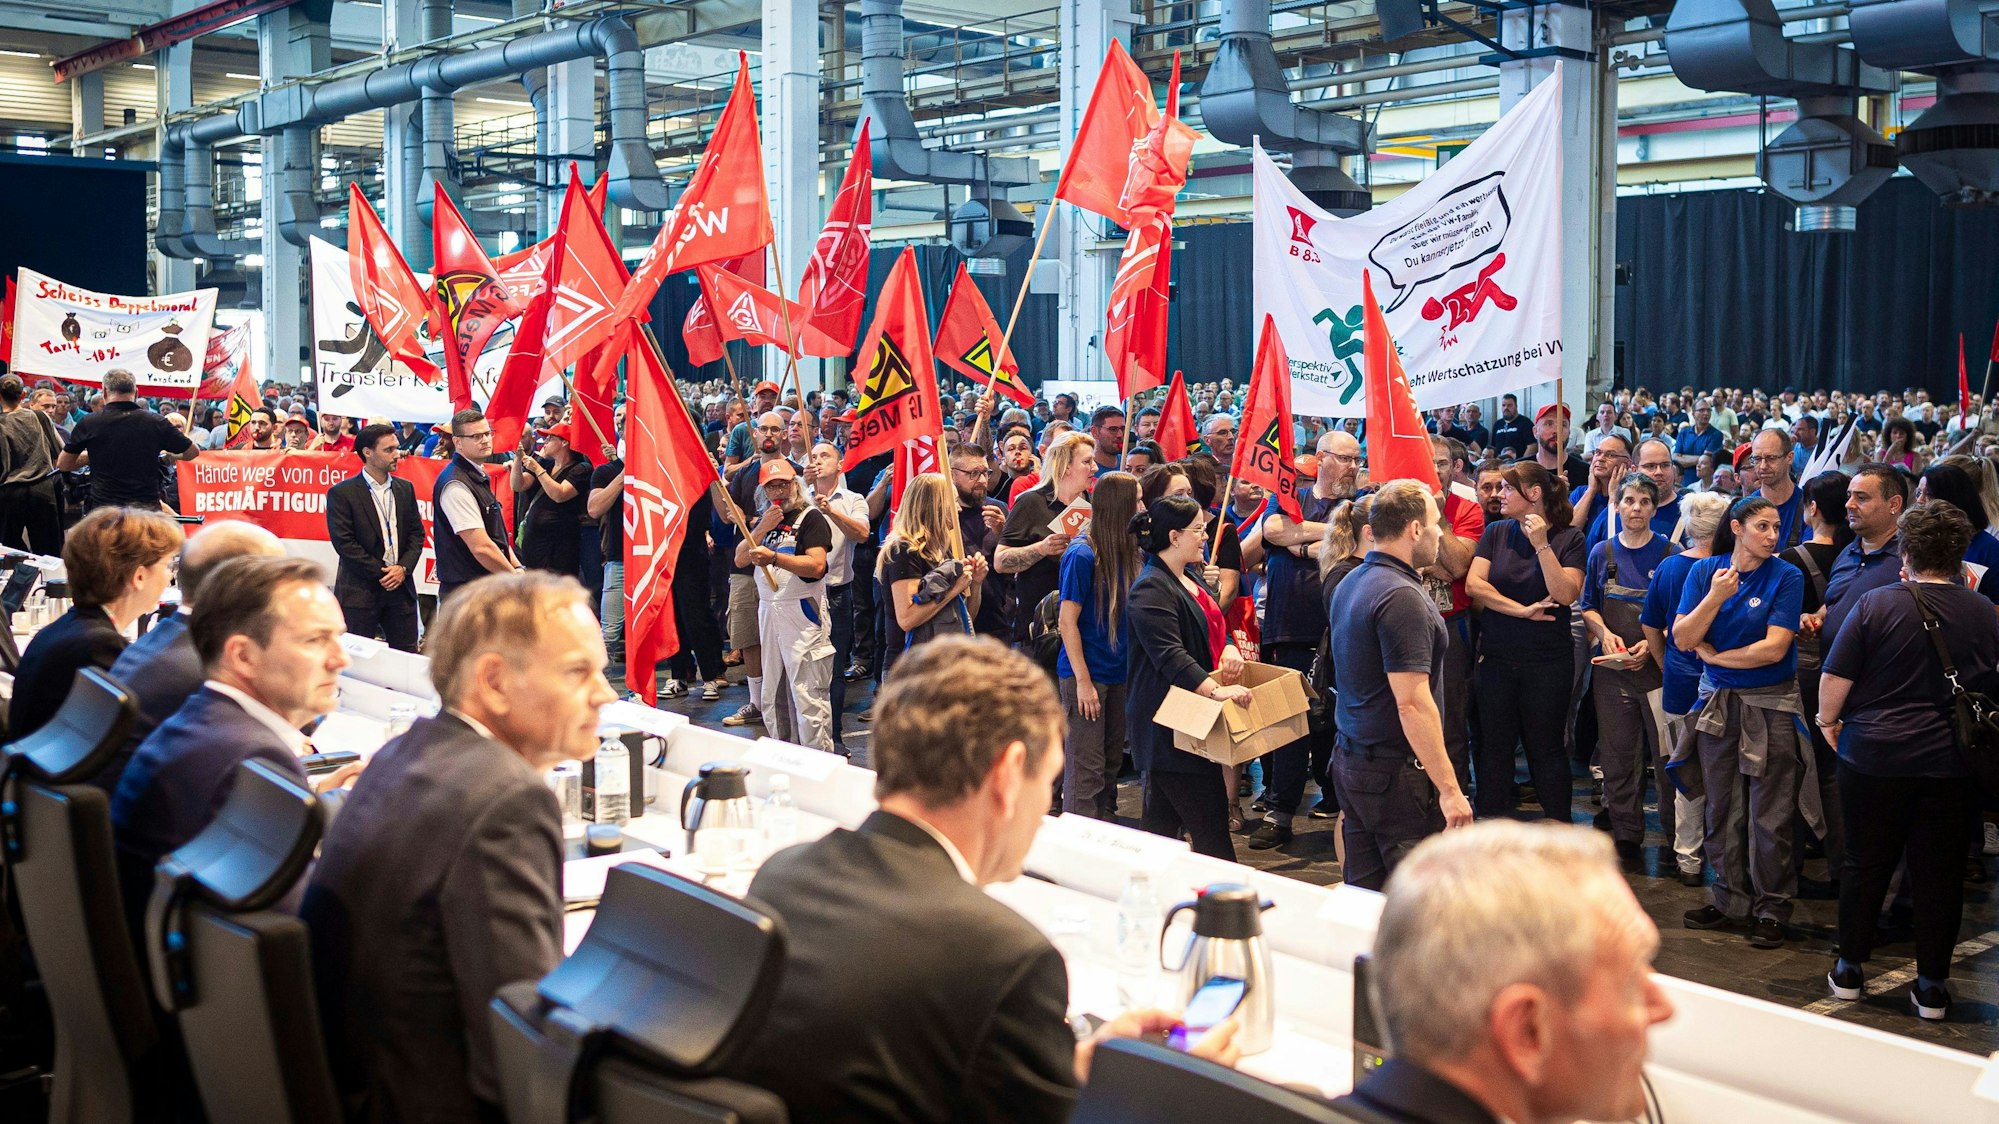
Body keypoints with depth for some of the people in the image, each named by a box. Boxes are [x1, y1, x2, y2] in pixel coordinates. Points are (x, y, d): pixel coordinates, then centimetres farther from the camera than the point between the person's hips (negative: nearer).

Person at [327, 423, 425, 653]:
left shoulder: (405, 489, 12)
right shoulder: (342, 493, -5)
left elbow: (416, 533, 11)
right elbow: (344, 542, -11)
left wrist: (403, 568, -6)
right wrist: (381, 573, -12)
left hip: (401, 586, 5)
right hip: (360, 591, -5)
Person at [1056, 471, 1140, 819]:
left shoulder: (1125, 550, 6)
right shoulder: (1082, 554, -14)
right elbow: (1067, 622, -13)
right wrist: (1083, 681, -15)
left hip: (1118, 673, 7)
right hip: (1086, 674, -7)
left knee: (1111, 764, 14)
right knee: (1086, 770, -2)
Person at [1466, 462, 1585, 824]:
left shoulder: (1568, 538, -4)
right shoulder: (1496, 533, 5)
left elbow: (1565, 594, -16)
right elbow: (1474, 584, -7)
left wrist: (1541, 545, -20)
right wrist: (1523, 610, -14)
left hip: (1547, 661, -3)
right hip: (1496, 658, 3)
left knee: (1545, 749, 5)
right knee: (1494, 748, 7)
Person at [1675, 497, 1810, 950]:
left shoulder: (1786, 576, -7)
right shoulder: (1705, 571, 2)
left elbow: (1773, 648, -14)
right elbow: (1683, 638, -5)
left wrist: (1714, 655, -4)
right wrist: (1715, 597, -18)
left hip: (1771, 705, -4)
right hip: (1718, 703, 4)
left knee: (1770, 814, 0)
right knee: (1722, 809, 10)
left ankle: (1772, 908, 11)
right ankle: (1731, 901, 22)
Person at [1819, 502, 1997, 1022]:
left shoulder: (1875, 605, -9)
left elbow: (1835, 679, -8)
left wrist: (1829, 720, 9)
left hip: (1875, 758, -1)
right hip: (1953, 765, 2)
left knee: (1866, 864, 10)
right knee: (1940, 872, 8)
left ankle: (1849, 971, 20)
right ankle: (1932, 987, 14)